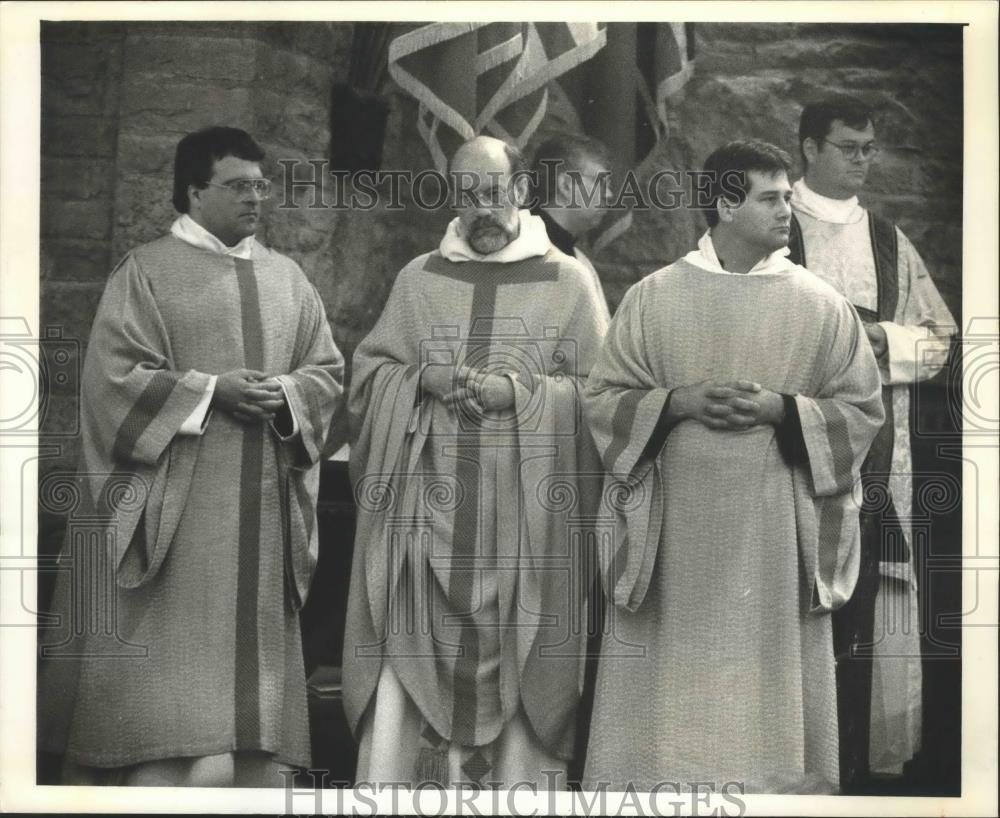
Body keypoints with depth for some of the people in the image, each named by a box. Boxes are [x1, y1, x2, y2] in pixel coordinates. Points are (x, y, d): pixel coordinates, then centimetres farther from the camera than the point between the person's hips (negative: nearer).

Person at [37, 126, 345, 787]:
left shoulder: (287, 278, 15)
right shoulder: (146, 272, 1)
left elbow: (328, 370, 13)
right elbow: (115, 375, -7)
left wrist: (285, 395, -8)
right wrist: (211, 390, -16)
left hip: (262, 509, 5)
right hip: (174, 508, -5)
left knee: (254, 660, 6)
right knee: (169, 676, -6)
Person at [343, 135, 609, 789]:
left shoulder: (567, 281, 5)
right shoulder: (419, 279, 12)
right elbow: (370, 372, 11)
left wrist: (519, 392, -12)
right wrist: (425, 380, -8)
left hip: (526, 512, -2)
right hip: (430, 508, 2)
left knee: (516, 677, 0)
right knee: (415, 668, -2)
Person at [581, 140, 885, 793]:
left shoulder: (822, 306, 3)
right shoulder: (654, 298, 3)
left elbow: (863, 409, 3)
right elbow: (603, 397, 4)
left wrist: (780, 410, -12)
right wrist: (679, 402, -12)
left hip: (778, 530, 0)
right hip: (674, 527, 0)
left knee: (771, 679, 4)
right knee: (670, 679, 3)